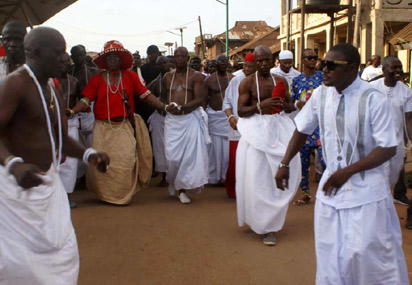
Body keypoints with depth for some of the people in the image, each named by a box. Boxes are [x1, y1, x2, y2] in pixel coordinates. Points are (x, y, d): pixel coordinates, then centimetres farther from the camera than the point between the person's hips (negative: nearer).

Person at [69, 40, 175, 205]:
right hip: (103, 127, 0)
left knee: (126, 159, -5)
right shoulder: (97, 79, 4)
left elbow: (145, 94, 2)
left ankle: (123, 195, 10)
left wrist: (164, 107, -6)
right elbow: (86, 100, 0)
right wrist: (72, 111, -17)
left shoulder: (130, 76, 4)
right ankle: (105, 194, 20)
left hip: (125, 126, 0)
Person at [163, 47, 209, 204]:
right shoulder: (168, 76, 13)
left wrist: (182, 107, -22)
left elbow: (200, 99, -10)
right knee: (172, 154, -3)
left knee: (190, 154, -4)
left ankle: (182, 188, 9)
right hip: (172, 119, 3)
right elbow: (163, 96, 23)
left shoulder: (196, 76, 0)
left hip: (190, 118, -2)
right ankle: (173, 181, 22)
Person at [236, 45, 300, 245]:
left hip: (278, 129, 3)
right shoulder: (247, 83, -1)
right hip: (256, 130, -3)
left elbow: (291, 106, 16)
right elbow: (241, 110, -5)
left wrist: (284, 105, -7)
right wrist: (260, 106, -20)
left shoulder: (281, 81, 10)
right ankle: (264, 224, 11)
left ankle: (271, 220, 20)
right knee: (257, 176, -2)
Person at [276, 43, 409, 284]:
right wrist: (285, 164, 9)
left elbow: (388, 148, -15)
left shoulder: (374, 99, -16)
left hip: (366, 189, -4)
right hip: (332, 184, 4)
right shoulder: (321, 94, -3)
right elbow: (302, 130, 11)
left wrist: (348, 171, -19)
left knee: (367, 253, -2)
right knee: (330, 254, 10)